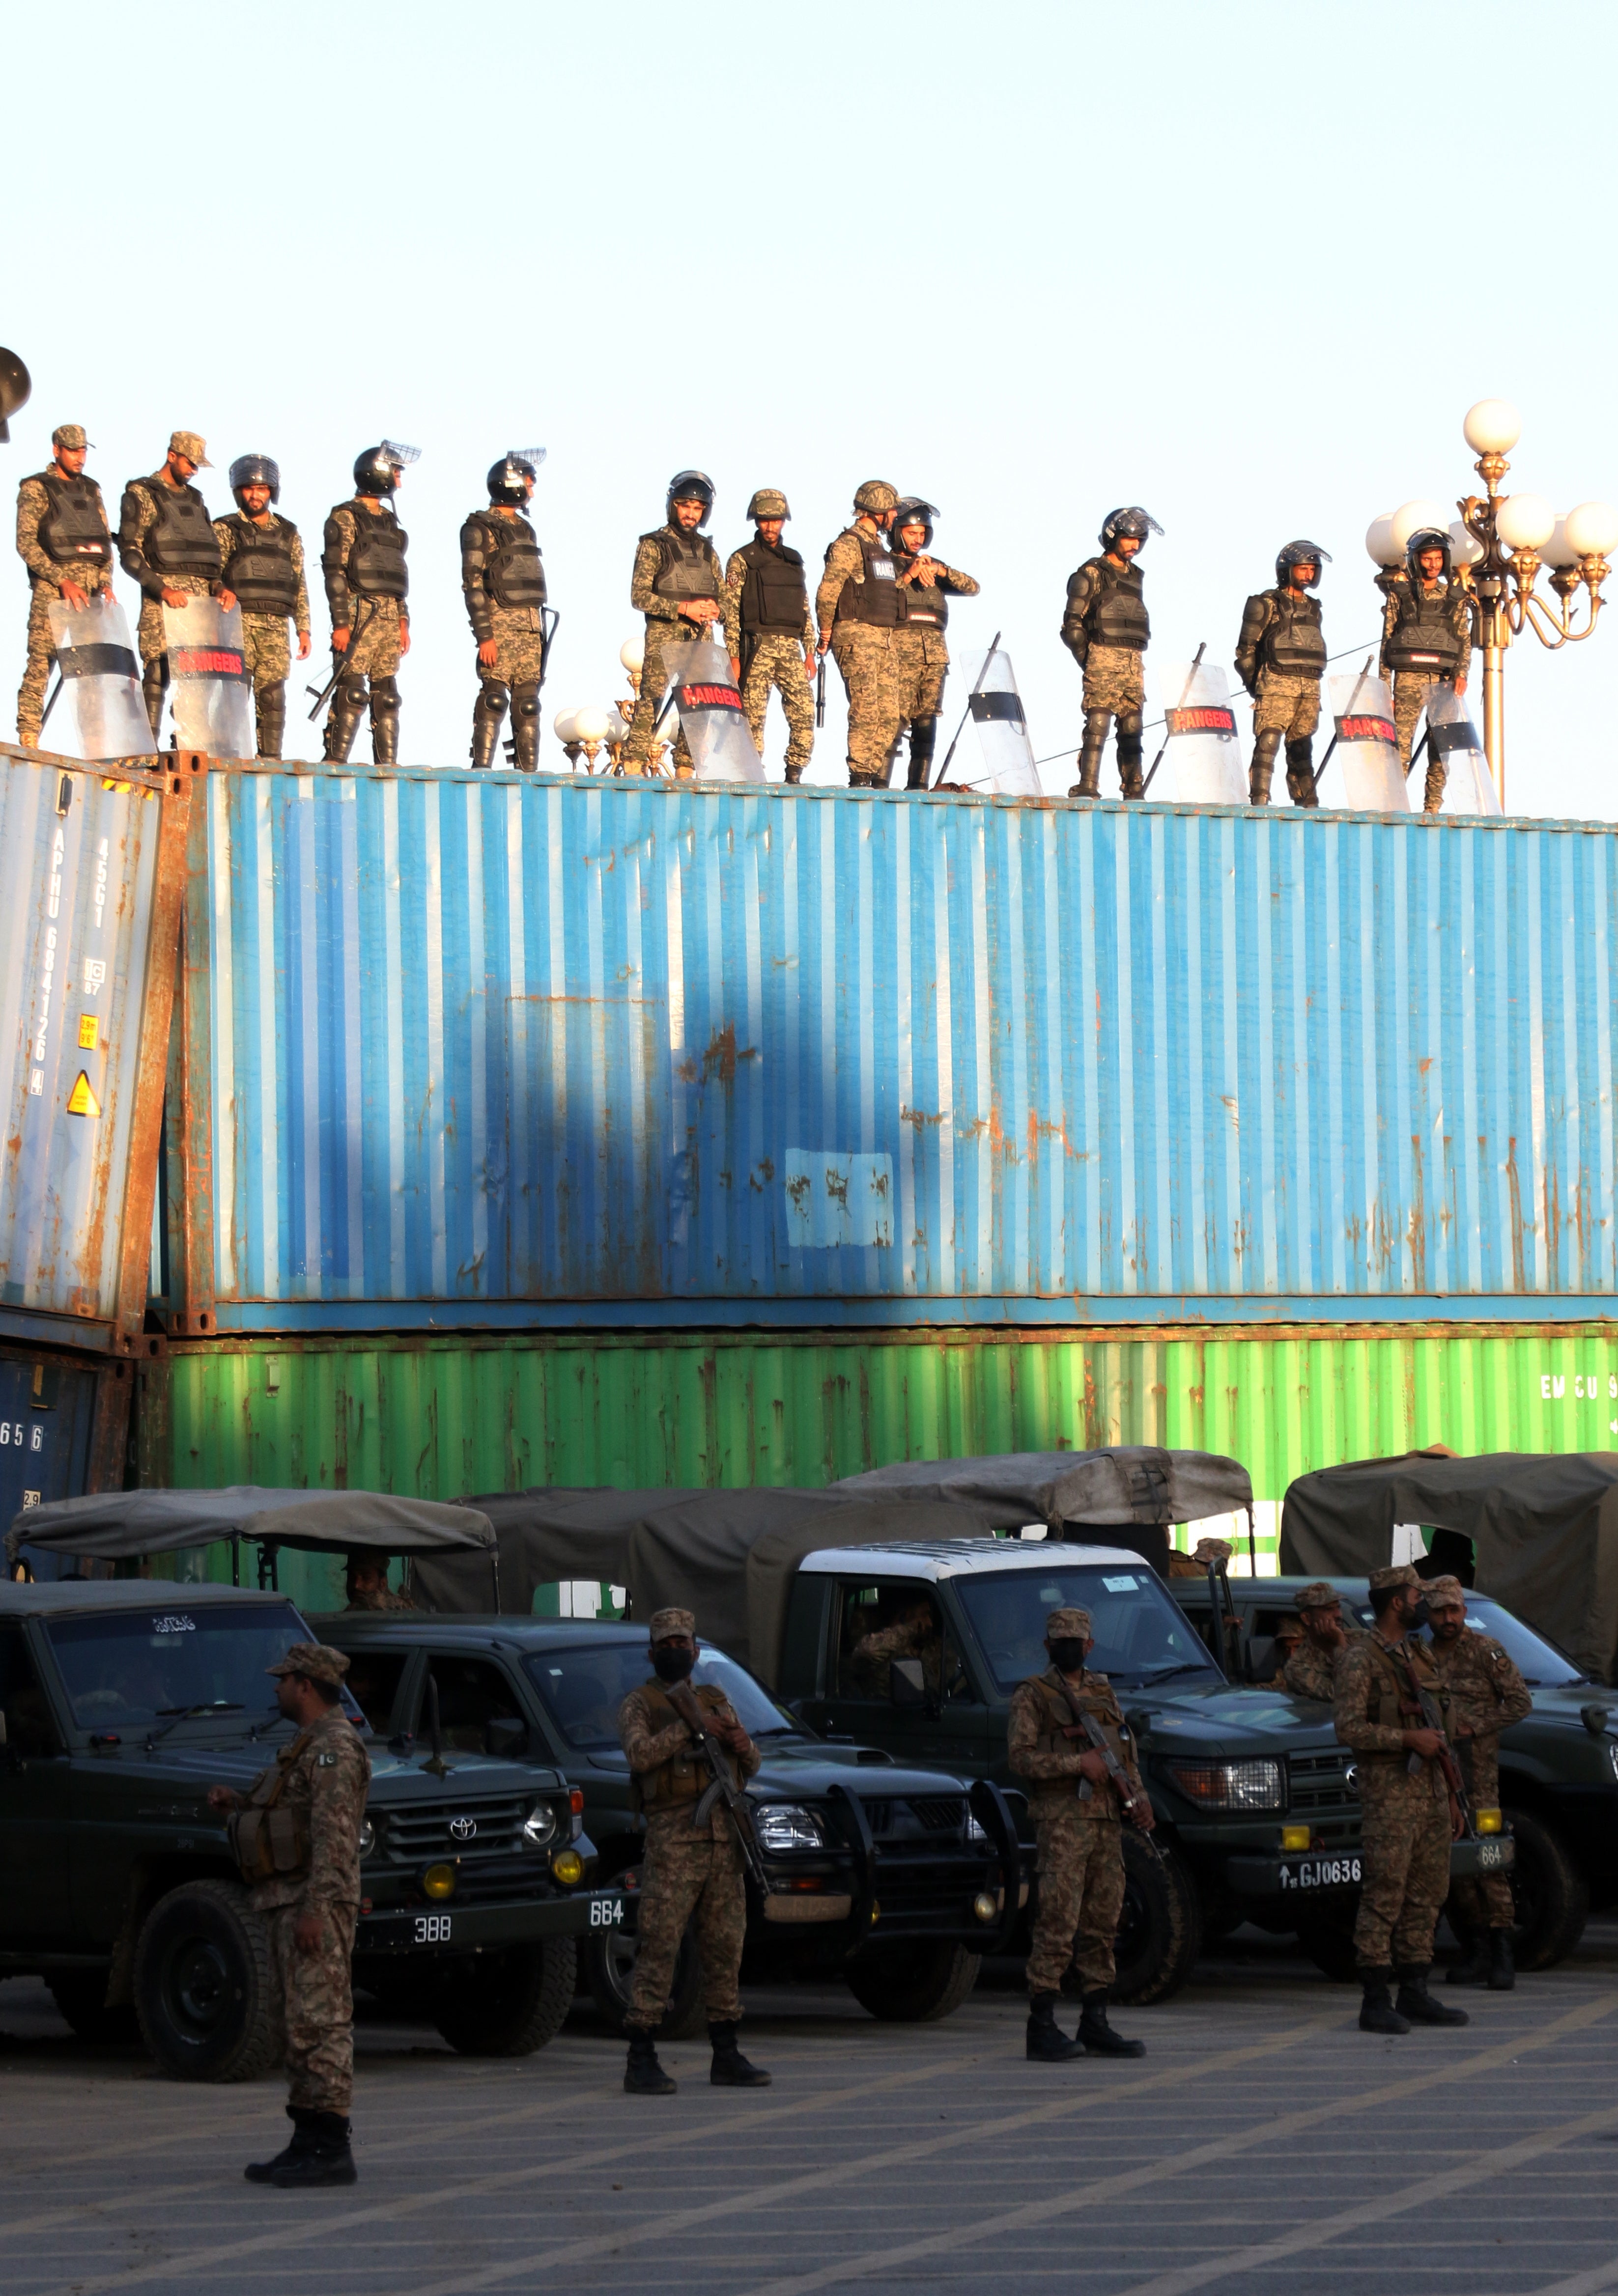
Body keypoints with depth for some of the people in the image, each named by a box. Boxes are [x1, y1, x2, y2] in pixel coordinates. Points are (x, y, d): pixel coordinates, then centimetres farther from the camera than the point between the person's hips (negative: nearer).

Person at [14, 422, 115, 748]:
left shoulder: (91, 490, 19)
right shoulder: (36, 488, 3)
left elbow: (106, 541, 18)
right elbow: (26, 543, -6)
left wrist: (106, 582, -1)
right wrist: (63, 581, -15)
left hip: (91, 590, 5)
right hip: (52, 588, -5)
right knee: (41, 663, -11)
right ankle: (28, 742, -15)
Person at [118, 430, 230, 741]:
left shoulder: (195, 500, 23)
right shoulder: (140, 495, 4)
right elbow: (129, 554, -6)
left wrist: (220, 587, 3)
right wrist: (163, 589, -18)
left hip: (202, 599, 6)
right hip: (162, 599, -6)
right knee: (157, 675, -12)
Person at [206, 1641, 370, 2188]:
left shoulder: (334, 1747, -13)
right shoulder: (309, 1746, 20)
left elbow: (333, 1833, -21)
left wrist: (313, 1910, -26)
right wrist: (238, 1803, 12)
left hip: (315, 1901, -11)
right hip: (288, 1901, 11)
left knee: (319, 2022, -12)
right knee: (302, 2025, 11)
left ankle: (331, 2150, -15)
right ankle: (307, 2144, 14)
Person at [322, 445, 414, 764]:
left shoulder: (389, 520, 20)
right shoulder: (345, 517, -4)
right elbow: (335, 572, -10)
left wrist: (403, 621, 16)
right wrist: (341, 623, -17)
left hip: (389, 615, 7)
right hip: (359, 614, -7)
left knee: (387, 695, 5)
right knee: (352, 692, -12)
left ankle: (388, 764, 6)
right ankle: (336, 762, -12)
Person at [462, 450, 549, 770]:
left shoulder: (525, 530, 21)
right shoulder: (480, 528, -4)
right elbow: (473, 585, -11)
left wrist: (541, 633, 19)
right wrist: (484, 636, -18)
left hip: (531, 627, 7)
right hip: (500, 624, -7)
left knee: (528, 703, 4)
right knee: (494, 698, -12)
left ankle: (528, 770, 5)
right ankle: (482, 769, -12)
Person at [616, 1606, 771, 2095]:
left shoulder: (716, 1702, 20)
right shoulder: (638, 1706, 4)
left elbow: (751, 1767, 14)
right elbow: (641, 1754, -16)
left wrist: (742, 1745, -9)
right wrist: (689, 1727, -25)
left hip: (724, 1840, 5)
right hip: (673, 1840, -5)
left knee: (725, 1949, 8)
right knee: (658, 1949, -9)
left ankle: (727, 2057, 15)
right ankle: (642, 2063, -8)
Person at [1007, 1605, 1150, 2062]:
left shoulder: (1102, 1692, 19)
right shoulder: (1032, 1695, 0)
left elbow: (1126, 1751, 21)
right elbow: (1021, 1757, -10)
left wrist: (1139, 1798, 5)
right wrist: (1078, 1763, -18)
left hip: (1107, 1820, 7)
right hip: (1063, 1821, -7)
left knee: (1102, 1925, 8)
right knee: (1057, 1925, -11)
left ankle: (1095, 2024, 14)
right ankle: (1042, 2028, -9)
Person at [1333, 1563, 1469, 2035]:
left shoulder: (1421, 1656, 17)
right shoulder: (1361, 1660, -9)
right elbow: (1348, 1727, -17)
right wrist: (1408, 1739, -20)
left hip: (1429, 1786, 8)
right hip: (1389, 1788, -8)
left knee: (1426, 1896, 9)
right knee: (1384, 1897, -8)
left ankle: (1414, 1995, 15)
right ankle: (1376, 2003, -7)